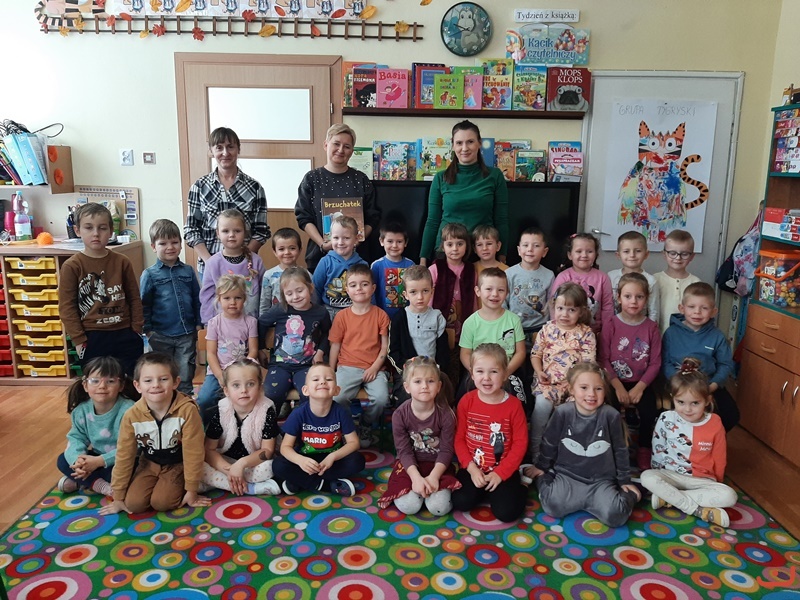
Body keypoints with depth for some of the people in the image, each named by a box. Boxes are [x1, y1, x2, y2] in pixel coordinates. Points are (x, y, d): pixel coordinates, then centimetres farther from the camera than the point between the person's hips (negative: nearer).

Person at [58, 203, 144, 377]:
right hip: (92, 339, -2)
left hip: (125, 336, 2)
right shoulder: (72, 266, -6)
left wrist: (136, 330, 4)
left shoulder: (122, 262, 1)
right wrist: (79, 340, -6)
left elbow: (135, 298, 7)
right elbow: (66, 306, -5)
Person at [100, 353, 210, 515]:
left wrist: (191, 490, -13)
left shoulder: (187, 410, -28)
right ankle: (158, 485, 14)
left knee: (161, 502, -22)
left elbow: (193, 452, -20)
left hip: (177, 465, -3)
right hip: (149, 464, 3)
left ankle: (177, 487, 9)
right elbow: (124, 455, -6)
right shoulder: (131, 416, -17)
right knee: (134, 503, -14)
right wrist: (118, 497, -1)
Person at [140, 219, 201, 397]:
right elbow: (143, 305, -1)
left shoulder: (188, 271, 3)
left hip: (187, 335, 1)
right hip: (161, 336, -1)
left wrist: (198, 324, 6)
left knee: (185, 376, 8)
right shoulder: (150, 274, -3)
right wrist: (148, 330, -4)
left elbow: (197, 299, 9)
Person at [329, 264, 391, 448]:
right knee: (337, 398, -27)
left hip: (374, 368, 0)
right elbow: (335, 346, 7)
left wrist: (375, 367, -10)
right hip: (348, 367, 0)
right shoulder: (342, 316, 6)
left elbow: (385, 346, 2)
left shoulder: (380, 315, 4)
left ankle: (365, 427, 6)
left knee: (381, 398, -26)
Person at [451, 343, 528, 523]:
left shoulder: (513, 405, -11)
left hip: (503, 470, -1)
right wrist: (471, 468, -12)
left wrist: (500, 473, -13)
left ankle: (518, 488, 16)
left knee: (507, 512, -16)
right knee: (461, 502, -19)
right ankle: (482, 489, 12)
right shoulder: (466, 401, -6)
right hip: (473, 468, 2)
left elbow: (520, 443, -8)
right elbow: (459, 438, -1)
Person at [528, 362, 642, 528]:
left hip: (601, 480, 1)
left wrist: (625, 481, 10)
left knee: (615, 515, -23)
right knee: (553, 506, -25)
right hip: (567, 475, 0)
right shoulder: (562, 413, -13)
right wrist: (541, 467, 16)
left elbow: (620, 450, 3)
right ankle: (543, 481, 8)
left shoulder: (611, 416, -12)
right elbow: (549, 443, 4)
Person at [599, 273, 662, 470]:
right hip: (615, 382, -1)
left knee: (649, 411, -23)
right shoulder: (611, 325, -2)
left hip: (641, 384, 1)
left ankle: (644, 450, 0)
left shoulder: (651, 327, 2)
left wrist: (639, 387, -12)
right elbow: (604, 359, -6)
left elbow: (655, 363, -1)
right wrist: (618, 387, -15)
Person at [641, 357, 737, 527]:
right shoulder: (666, 420, -12)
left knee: (729, 496, -27)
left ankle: (668, 498, -23)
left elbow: (719, 457, 3)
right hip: (671, 475, -1)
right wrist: (660, 478, 5)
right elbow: (657, 451, 1)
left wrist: (716, 483, 10)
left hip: (702, 480, 1)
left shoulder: (715, 423, -9)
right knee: (647, 477, -31)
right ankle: (699, 510, -26)